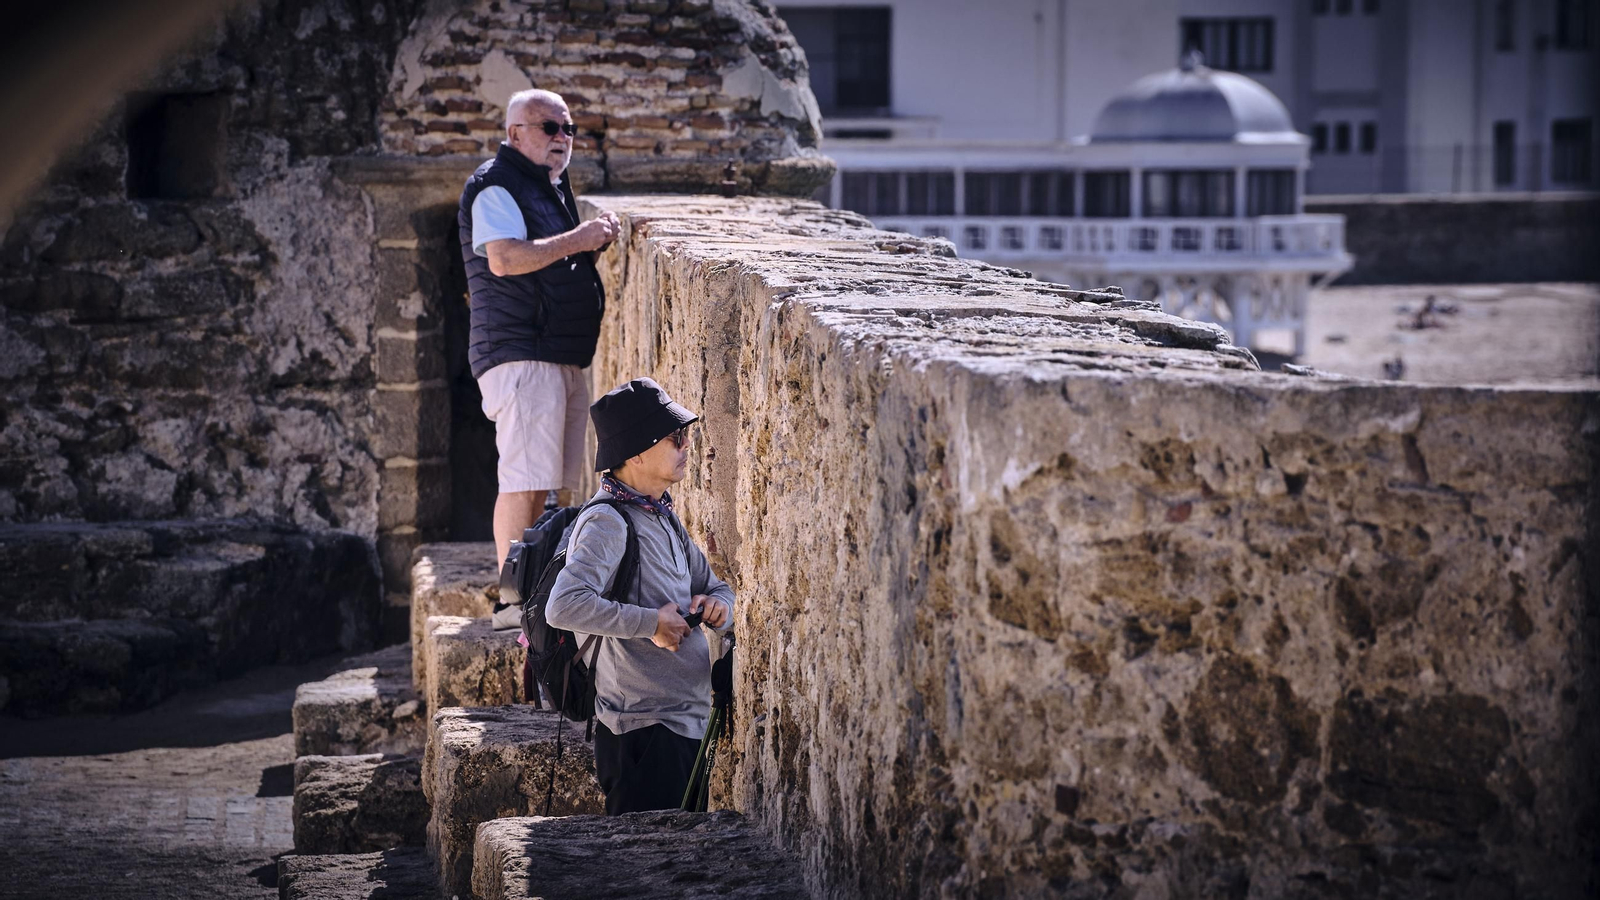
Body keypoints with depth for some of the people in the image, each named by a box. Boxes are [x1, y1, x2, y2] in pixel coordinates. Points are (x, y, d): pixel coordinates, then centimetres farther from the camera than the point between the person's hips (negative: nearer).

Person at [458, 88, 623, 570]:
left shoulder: (553, 185, 23)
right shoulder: (495, 186, -8)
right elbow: (503, 258, -23)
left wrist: (596, 238, 15)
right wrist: (576, 240, -17)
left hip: (564, 357, 10)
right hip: (520, 354, -10)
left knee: (543, 483, 11)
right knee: (524, 482, -14)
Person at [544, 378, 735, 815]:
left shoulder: (662, 517, 16)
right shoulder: (608, 523, -14)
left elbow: (712, 583, 27)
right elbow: (564, 607, -29)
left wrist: (717, 603, 3)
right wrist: (651, 622, -23)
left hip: (687, 724, 9)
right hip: (642, 730, -9)